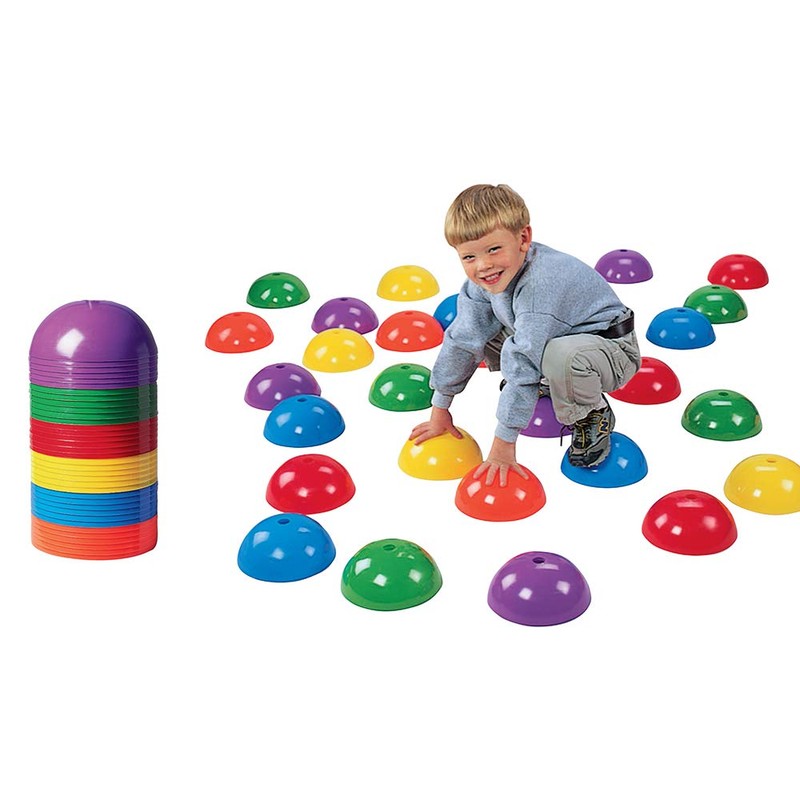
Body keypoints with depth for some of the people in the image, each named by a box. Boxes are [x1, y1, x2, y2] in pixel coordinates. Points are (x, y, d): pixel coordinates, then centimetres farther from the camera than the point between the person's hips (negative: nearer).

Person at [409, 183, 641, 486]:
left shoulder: (541, 283, -36)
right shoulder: (483, 278, -12)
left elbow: (525, 365, -36)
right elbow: (463, 339, -4)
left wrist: (503, 443, -32)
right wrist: (439, 410, 0)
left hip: (612, 349, -8)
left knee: (561, 357, -41)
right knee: (475, 329, -4)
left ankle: (593, 415, -7)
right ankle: (545, 382, 14)